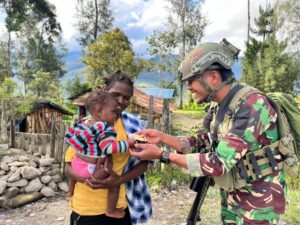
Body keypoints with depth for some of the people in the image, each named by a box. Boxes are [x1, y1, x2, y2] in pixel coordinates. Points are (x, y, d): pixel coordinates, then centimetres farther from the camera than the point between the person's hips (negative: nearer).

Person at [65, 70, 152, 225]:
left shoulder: (132, 124, -5)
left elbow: (143, 162, -1)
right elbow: (69, 165, 2)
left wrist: (119, 180, -16)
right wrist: (87, 179, -18)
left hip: (120, 207, 0)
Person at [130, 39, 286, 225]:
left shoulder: (253, 105, -28)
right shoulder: (217, 107, -1)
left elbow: (218, 163, -31)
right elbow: (200, 144, 6)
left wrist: (162, 155, -27)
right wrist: (162, 137, -8)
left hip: (259, 204, -6)